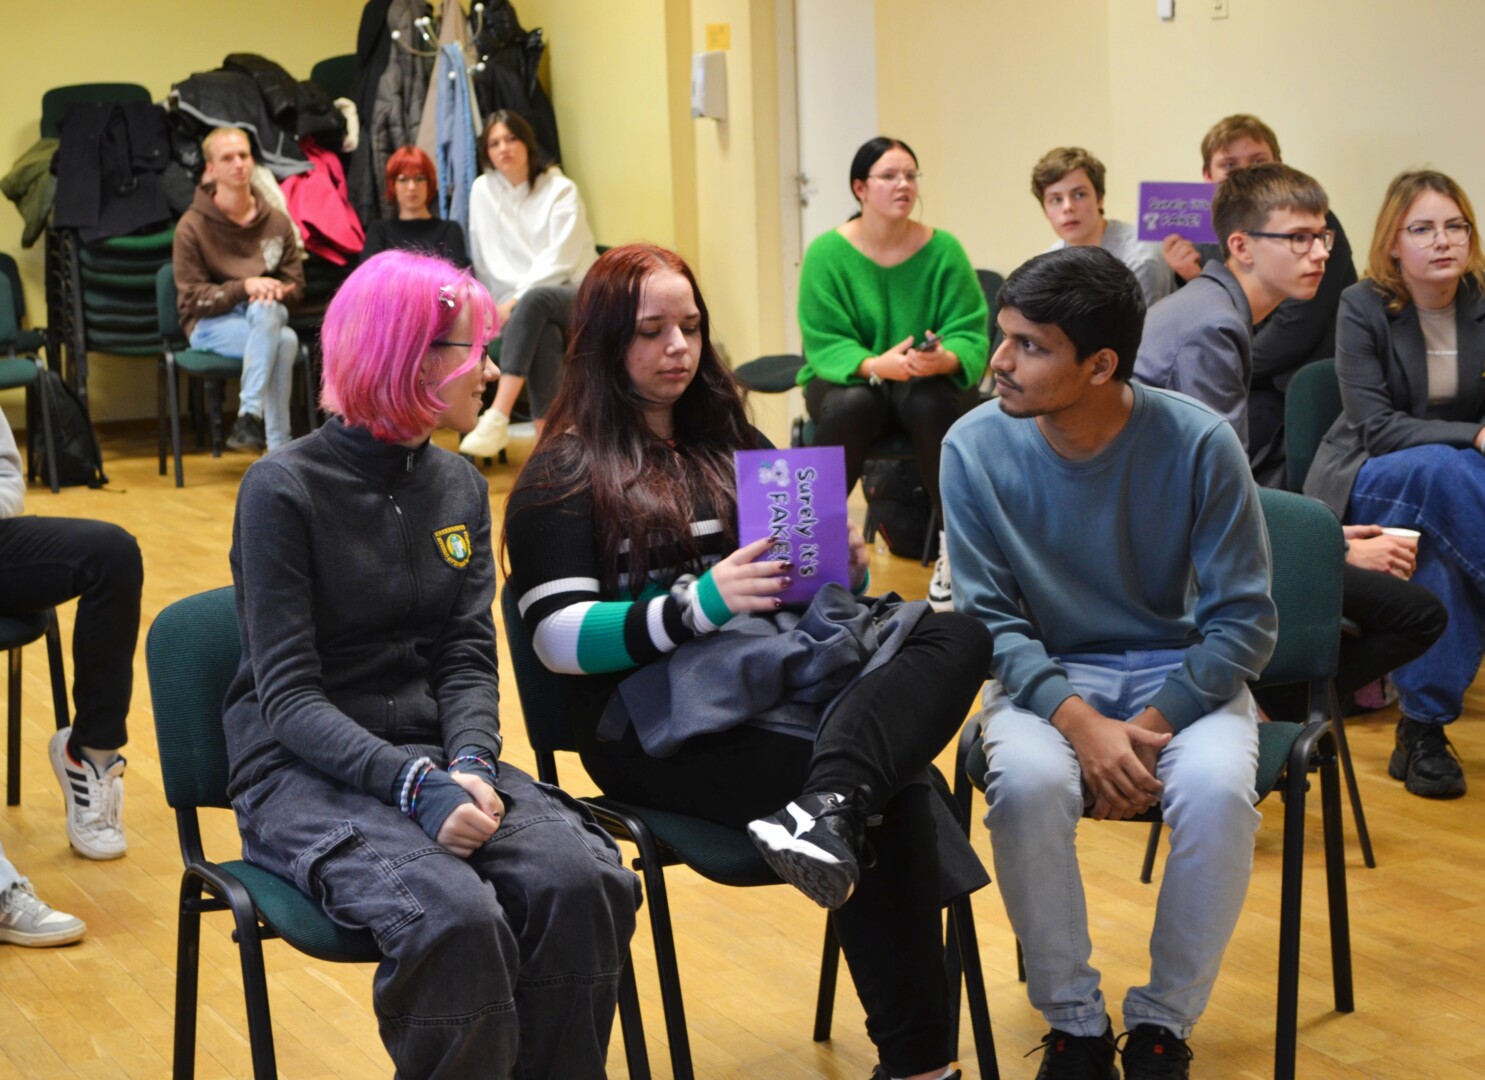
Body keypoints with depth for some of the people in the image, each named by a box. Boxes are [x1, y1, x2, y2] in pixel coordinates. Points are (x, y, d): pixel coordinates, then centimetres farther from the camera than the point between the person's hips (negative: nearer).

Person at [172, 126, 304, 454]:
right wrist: (244, 286, -22)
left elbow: (295, 284, 8)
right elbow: (192, 297, -7)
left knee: (266, 310, -36)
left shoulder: (277, 222, 6)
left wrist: (275, 292, -17)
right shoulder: (192, 226, -5)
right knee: (283, 341, -33)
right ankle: (279, 445, -31)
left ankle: (249, 417, -35)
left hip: (267, 315, 4)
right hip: (211, 323, -3)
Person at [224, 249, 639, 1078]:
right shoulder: (285, 490, -8)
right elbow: (289, 697, -13)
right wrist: (415, 784, -26)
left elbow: (469, 660, 5)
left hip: (436, 754, 5)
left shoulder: (461, 487, 10)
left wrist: (470, 763, -16)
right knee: (455, 917, -33)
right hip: (307, 774, -5)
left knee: (583, 883, -24)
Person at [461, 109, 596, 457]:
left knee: (533, 301, -38)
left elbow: (559, 258, -12)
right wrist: (501, 304, -3)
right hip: (516, 301, 2)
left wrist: (518, 298, -22)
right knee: (545, 336, -36)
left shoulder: (560, 190, 0)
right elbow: (485, 261, 9)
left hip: (573, 296, -2)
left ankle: (498, 418, -48)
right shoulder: (483, 190, 9)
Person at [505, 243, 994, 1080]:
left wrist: (844, 571, 0)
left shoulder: (735, 444, 25)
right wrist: (701, 602, -21)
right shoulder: (563, 474, 5)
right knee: (891, 793, -30)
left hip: (777, 675, 6)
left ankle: (825, 815, -51)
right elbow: (562, 641, -6)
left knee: (957, 634, -26)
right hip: (655, 713, -6)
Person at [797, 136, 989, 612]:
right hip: (849, 378, 0)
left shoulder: (944, 250, -5)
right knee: (850, 407, -35)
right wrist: (877, 365, -33)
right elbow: (824, 344, -13)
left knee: (931, 406, -34)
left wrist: (945, 359, -33)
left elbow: (970, 335, -9)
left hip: (930, 380, 1)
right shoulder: (827, 253, -7)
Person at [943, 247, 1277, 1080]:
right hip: (1047, 674, 1)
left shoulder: (1200, 442, -16)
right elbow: (991, 619, -7)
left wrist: (1151, 724, -22)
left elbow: (1244, 622, -10)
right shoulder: (976, 447, -13)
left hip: (1184, 672, 0)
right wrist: (1081, 723, -23)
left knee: (1217, 789, -32)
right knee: (1027, 782, -33)